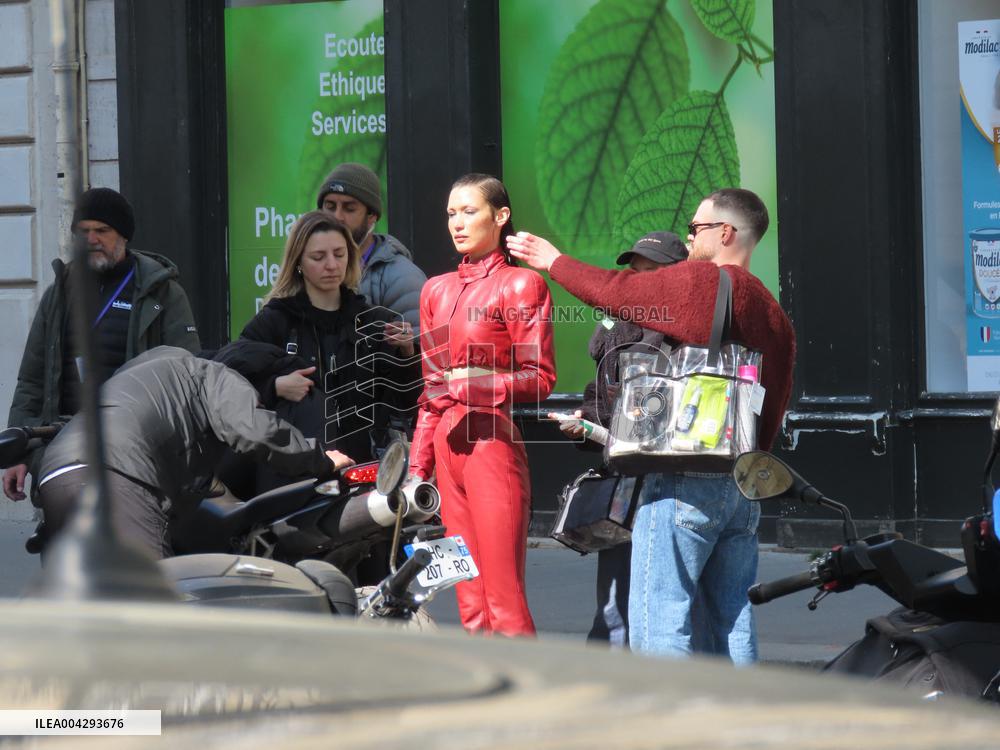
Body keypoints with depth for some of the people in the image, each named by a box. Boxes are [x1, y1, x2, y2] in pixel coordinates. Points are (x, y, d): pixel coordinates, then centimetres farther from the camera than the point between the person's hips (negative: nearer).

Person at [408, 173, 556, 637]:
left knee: (504, 603, -11)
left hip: (492, 442, -6)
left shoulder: (520, 285, -1)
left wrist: (478, 382, -18)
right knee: (470, 602, 5)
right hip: (445, 444, 7)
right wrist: (417, 468, 15)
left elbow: (540, 379, -5)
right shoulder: (437, 291, 18)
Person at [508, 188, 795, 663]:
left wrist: (553, 261, 15)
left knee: (657, 615, -7)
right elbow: (774, 408, 15)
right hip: (744, 487, 8)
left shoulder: (697, 281, -9)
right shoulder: (774, 315, 14)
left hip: (685, 484, -8)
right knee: (732, 619, 9)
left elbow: (611, 290, 0)